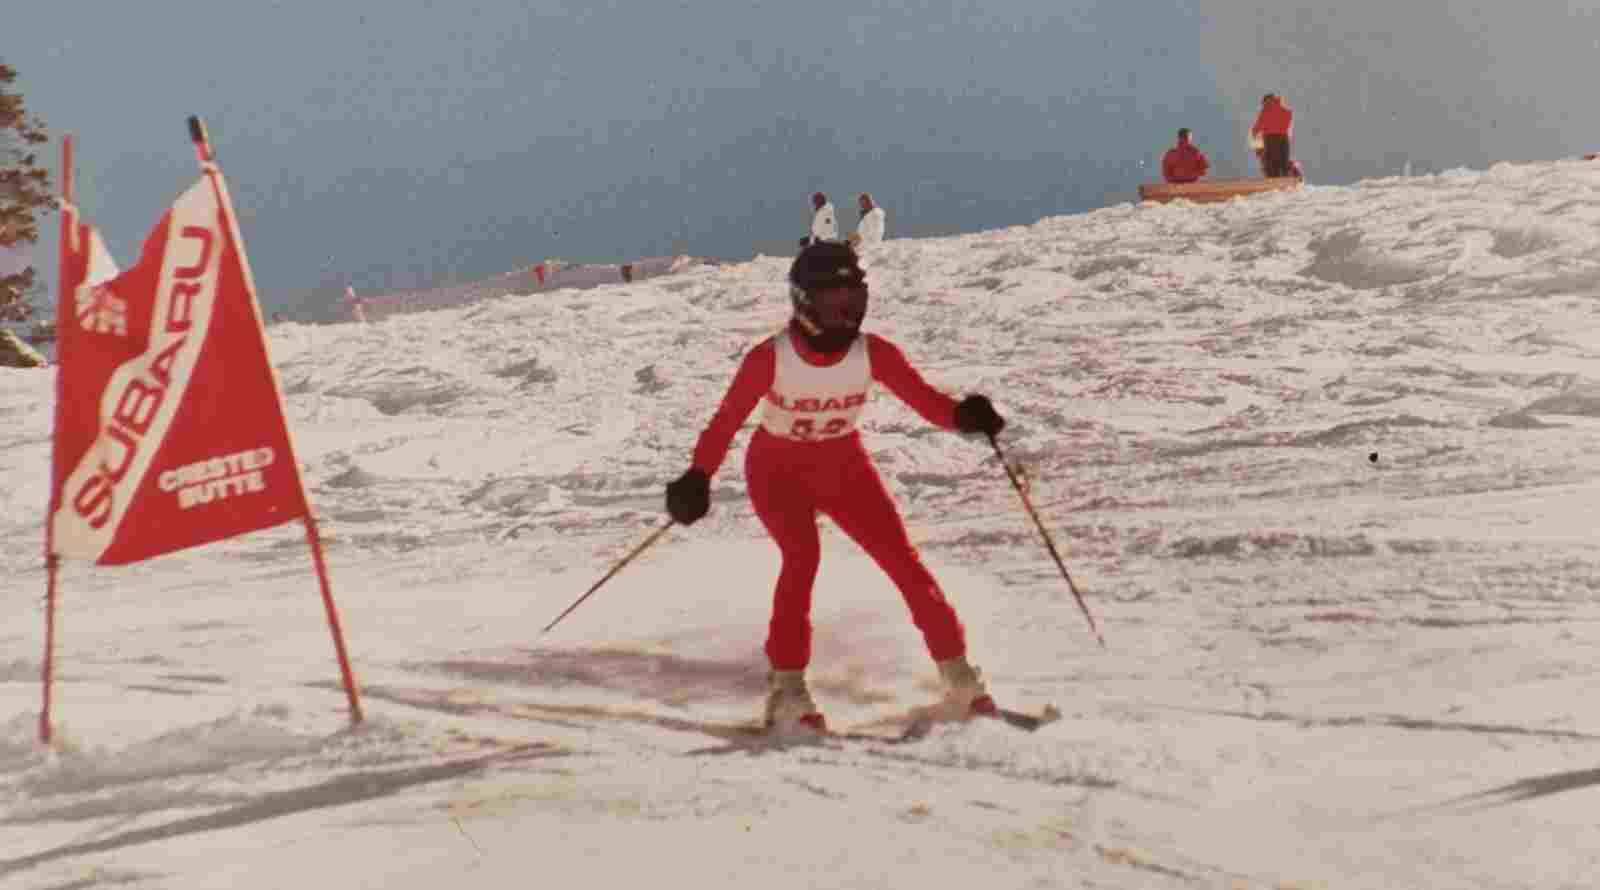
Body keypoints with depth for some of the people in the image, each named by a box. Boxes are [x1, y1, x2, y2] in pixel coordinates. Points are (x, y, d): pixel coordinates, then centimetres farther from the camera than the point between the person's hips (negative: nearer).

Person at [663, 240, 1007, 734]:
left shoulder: (873, 353, -18)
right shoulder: (769, 358, -25)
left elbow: (926, 400, -19)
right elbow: (726, 420, -21)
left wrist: (965, 414, -39)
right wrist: (697, 479, -32)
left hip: (845, 469, 3)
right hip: (778, 471, -3)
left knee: (904, 560, -7)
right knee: (803, 554, -28)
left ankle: (959, 679, 4)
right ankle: (786, 689, -19)